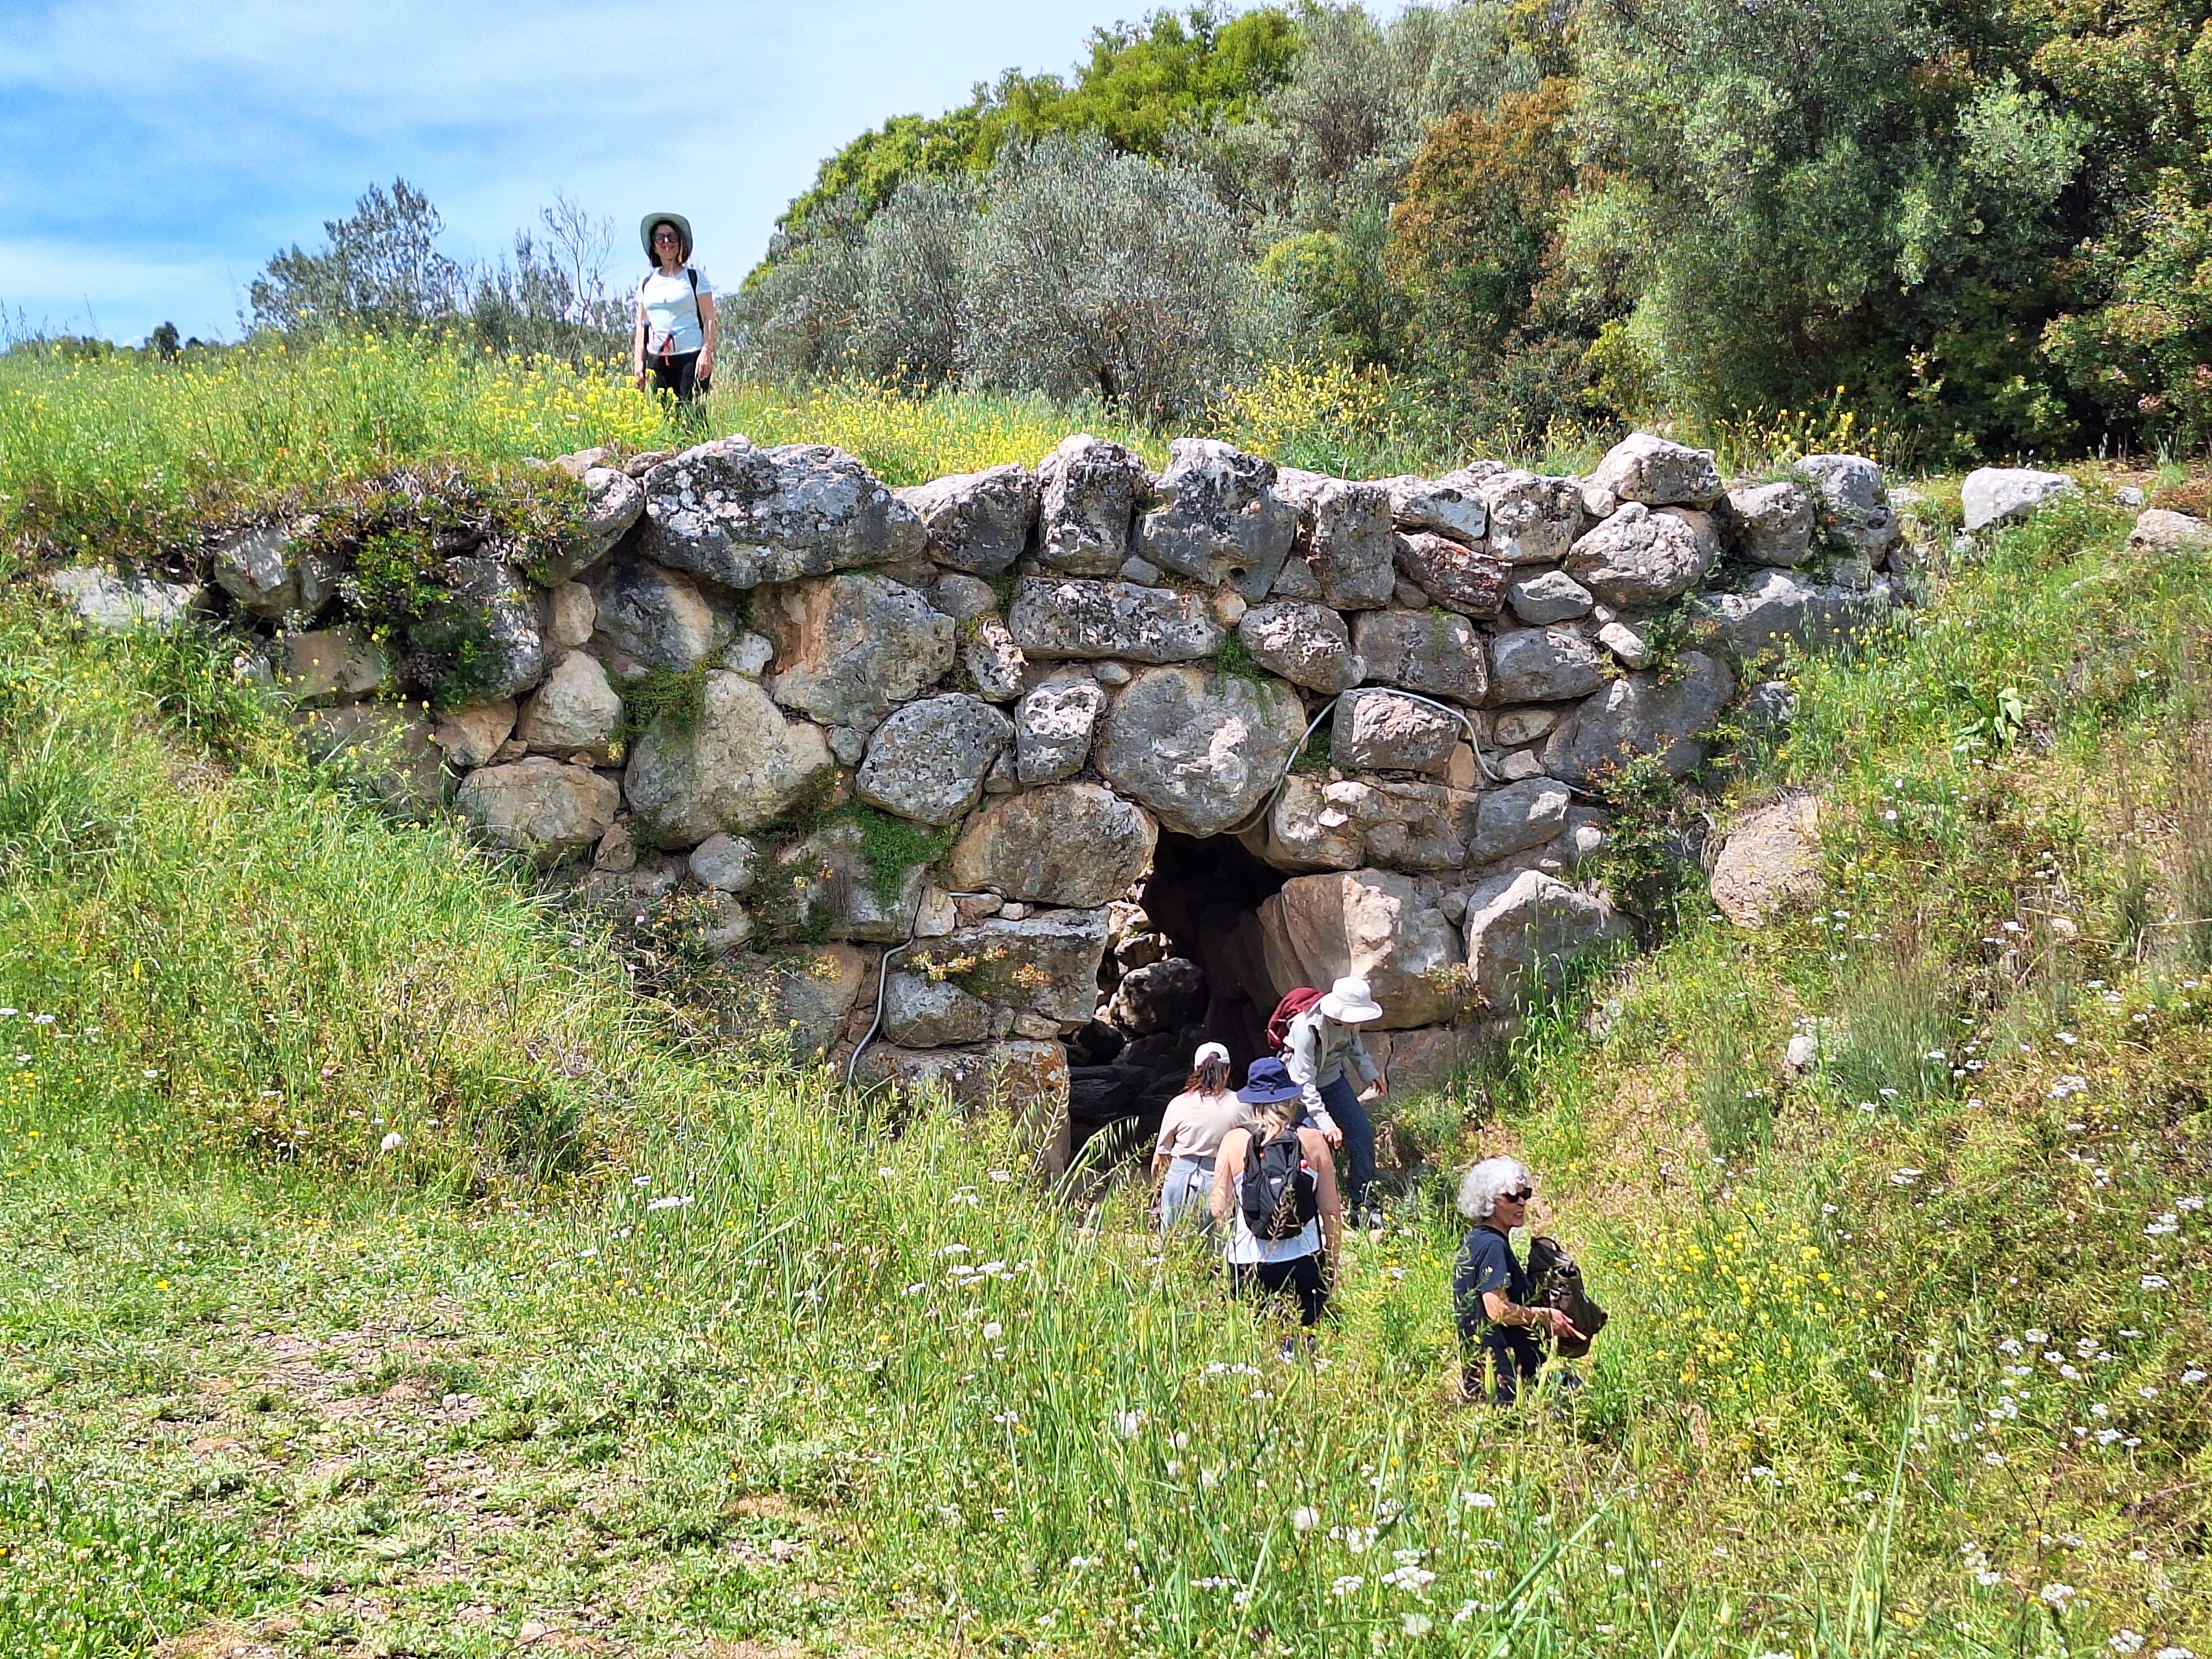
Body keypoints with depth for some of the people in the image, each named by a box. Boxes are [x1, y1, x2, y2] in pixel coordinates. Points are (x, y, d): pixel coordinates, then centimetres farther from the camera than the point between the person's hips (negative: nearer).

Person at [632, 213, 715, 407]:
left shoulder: (695, 276, 6)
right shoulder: (647, 283, 16)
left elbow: (709, 319, 1)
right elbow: (642, 325, 17)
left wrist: (707, 352, -12)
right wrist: (638, 361, 7)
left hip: (691, 357, -3)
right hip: (657, 360, 3)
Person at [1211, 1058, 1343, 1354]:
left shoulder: (1233, 1142, -2)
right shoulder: (1313, 1140, -1)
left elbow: (1220, 1210, -1)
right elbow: (1331, 1211, 2)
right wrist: (1333, 1264, 14)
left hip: (1249, 1265, 0)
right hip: (1304, 1263, 0)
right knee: (1302, 1337, 7)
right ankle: (1295, 1350, -15)